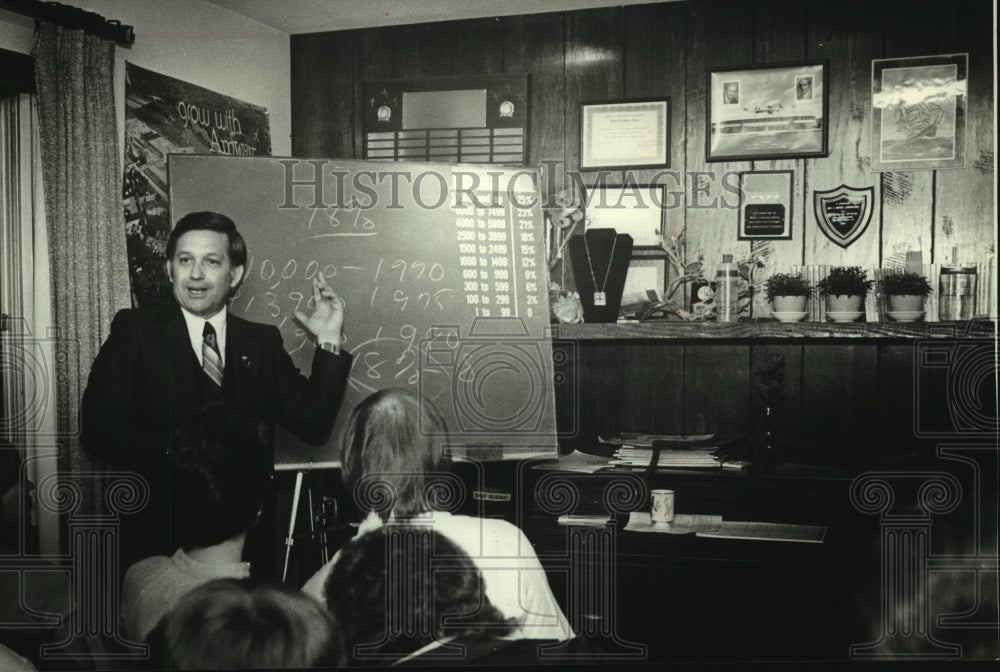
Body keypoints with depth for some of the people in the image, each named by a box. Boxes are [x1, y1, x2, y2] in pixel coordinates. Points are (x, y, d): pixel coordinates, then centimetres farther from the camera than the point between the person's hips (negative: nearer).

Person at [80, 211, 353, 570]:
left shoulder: (262, 342, 8)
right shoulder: (135, 329, 1)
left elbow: (313, 427, 2)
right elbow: (96, 427, -8)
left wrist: (329, 342, -4)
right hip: (157, 536, -2)